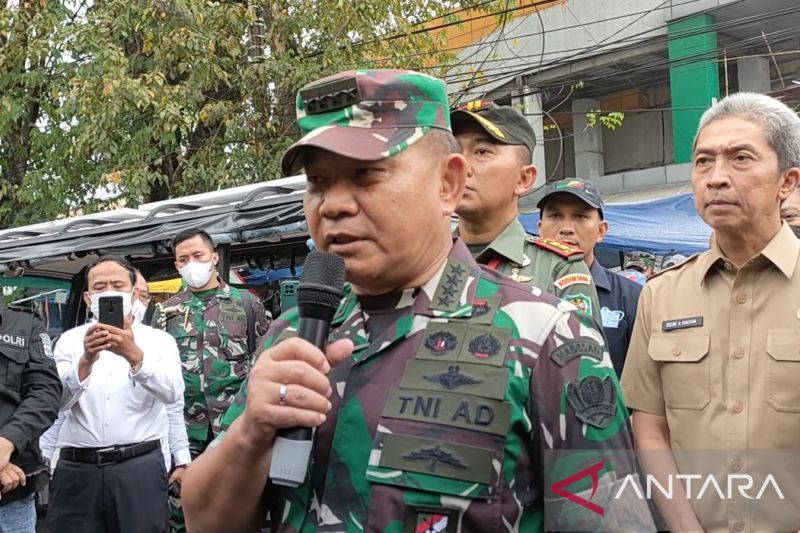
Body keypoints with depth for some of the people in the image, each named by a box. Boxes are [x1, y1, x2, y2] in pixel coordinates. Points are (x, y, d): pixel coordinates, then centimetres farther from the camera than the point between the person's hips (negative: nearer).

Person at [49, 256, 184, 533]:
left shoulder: (159, 340, 4)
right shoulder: (70, 340, 8)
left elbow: (172, 392, -13)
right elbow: (58, 400, -6)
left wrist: (135, 356, -29)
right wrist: (86, 360, -24)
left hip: (140, 466, -1)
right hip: (77, 468, 1)